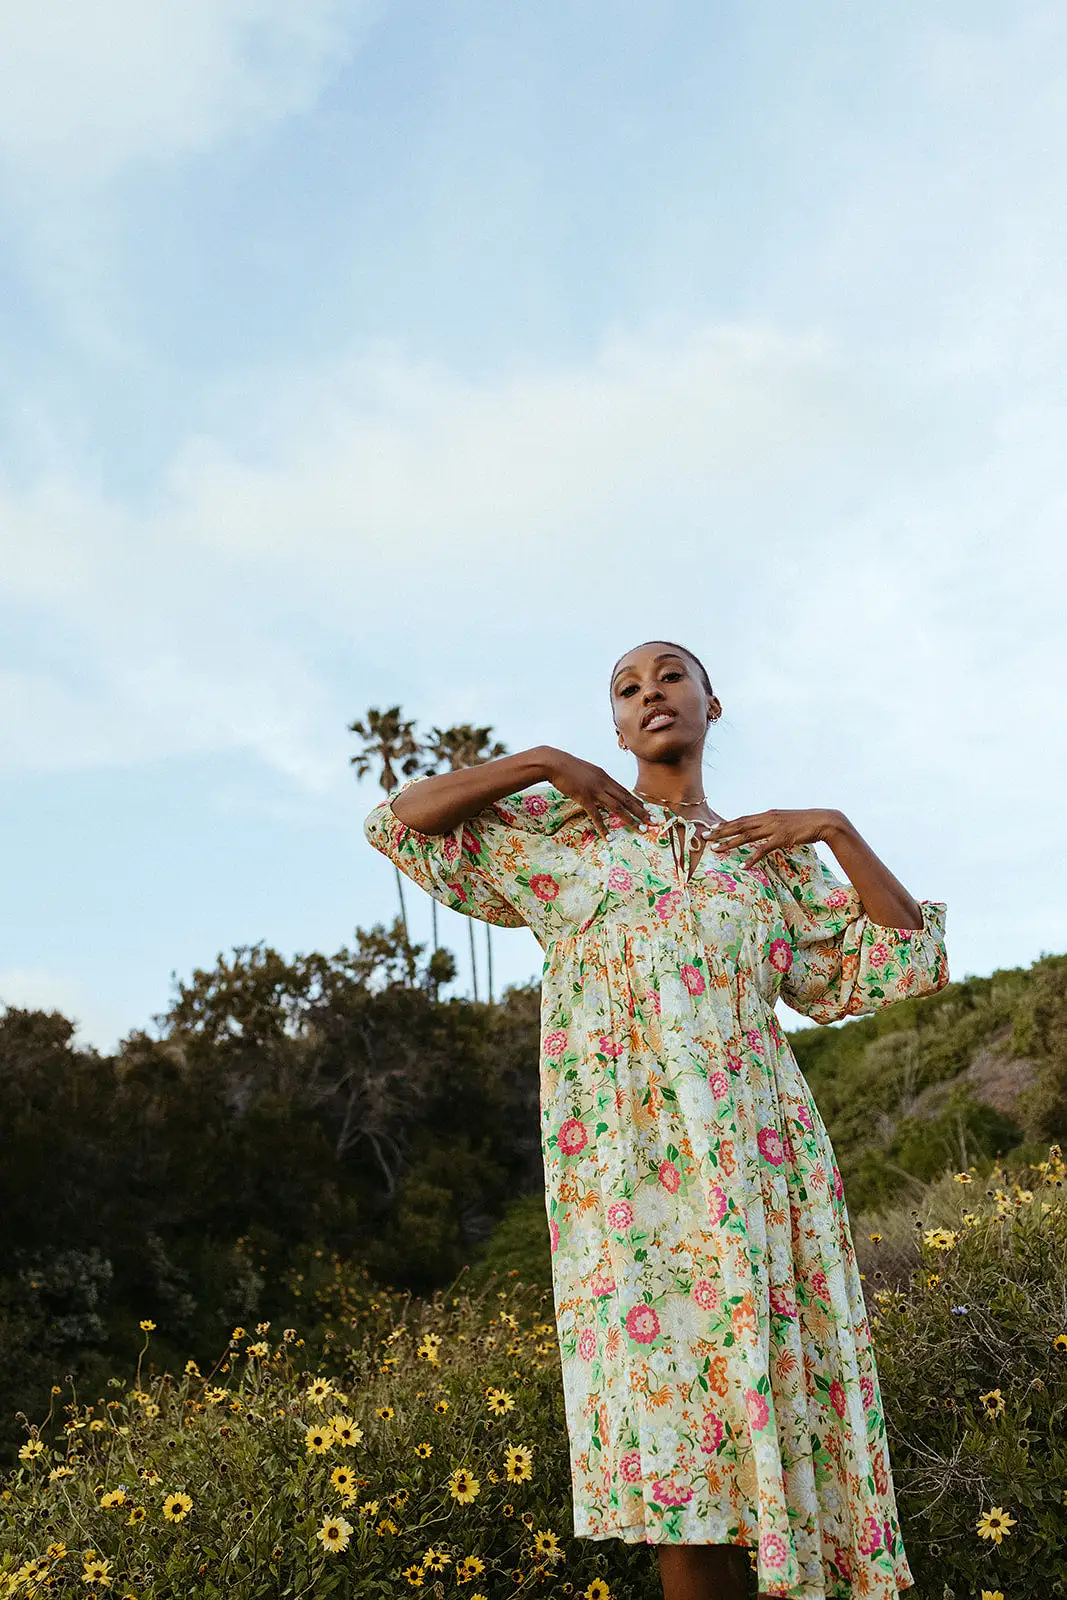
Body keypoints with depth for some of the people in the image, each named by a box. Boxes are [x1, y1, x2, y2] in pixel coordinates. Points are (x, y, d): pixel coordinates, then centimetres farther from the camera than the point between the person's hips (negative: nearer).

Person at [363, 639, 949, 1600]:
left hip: (762, 1153, 3)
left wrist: (836, 828, 7)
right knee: (667, 1384, -6)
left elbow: (899, 960, 14)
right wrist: (544, 763, 3)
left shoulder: (772, 858, 18)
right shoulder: (564, 832, 12)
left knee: (788, 1400, 2)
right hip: (630, 1158, -2)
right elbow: (400, 821, 7)